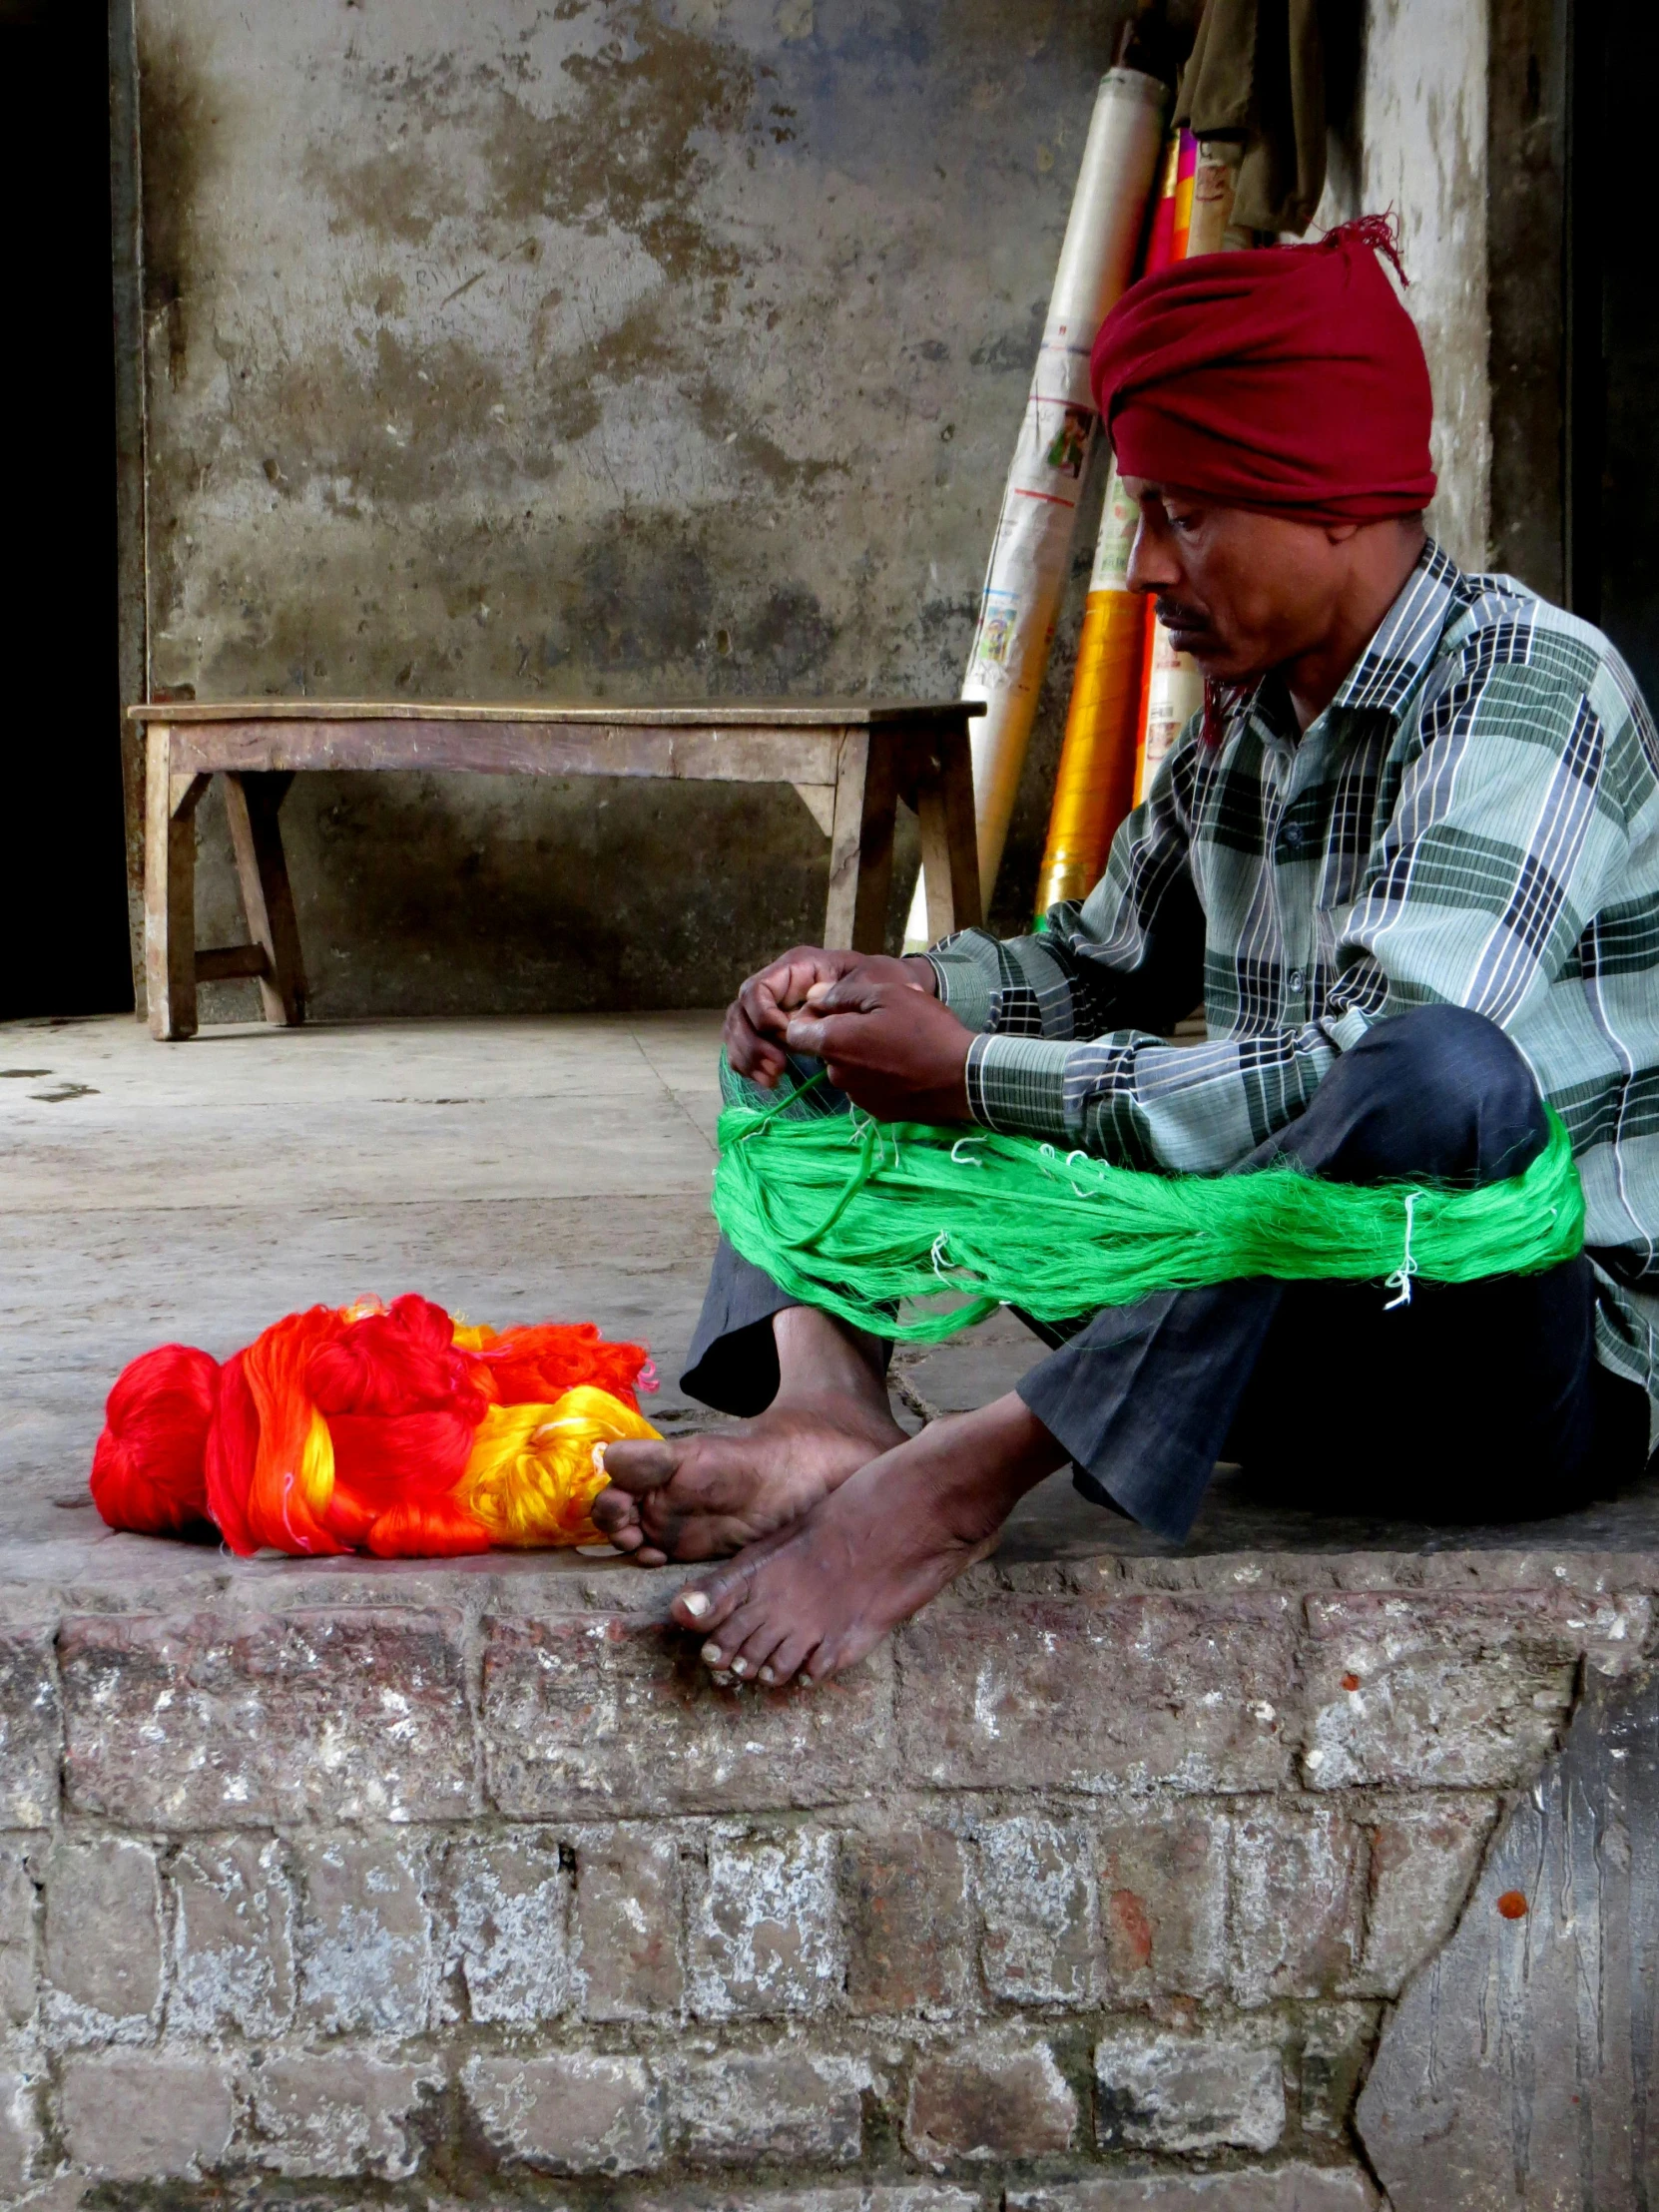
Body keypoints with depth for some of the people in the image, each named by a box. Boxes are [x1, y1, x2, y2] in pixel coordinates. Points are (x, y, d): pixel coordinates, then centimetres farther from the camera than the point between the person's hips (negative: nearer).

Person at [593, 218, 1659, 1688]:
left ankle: (975, 1472, -38)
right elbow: (1102, 968, 21)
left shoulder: (1526, 695, -16)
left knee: (1443, 1069, -42)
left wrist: (972, 1076, -24)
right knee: (821, 1032, 8)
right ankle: (826, 1403, -22)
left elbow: (1357, 1072, -29)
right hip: (1263, 1325, 8)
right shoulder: (1246, 715, 8)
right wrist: (902, 994, -1)